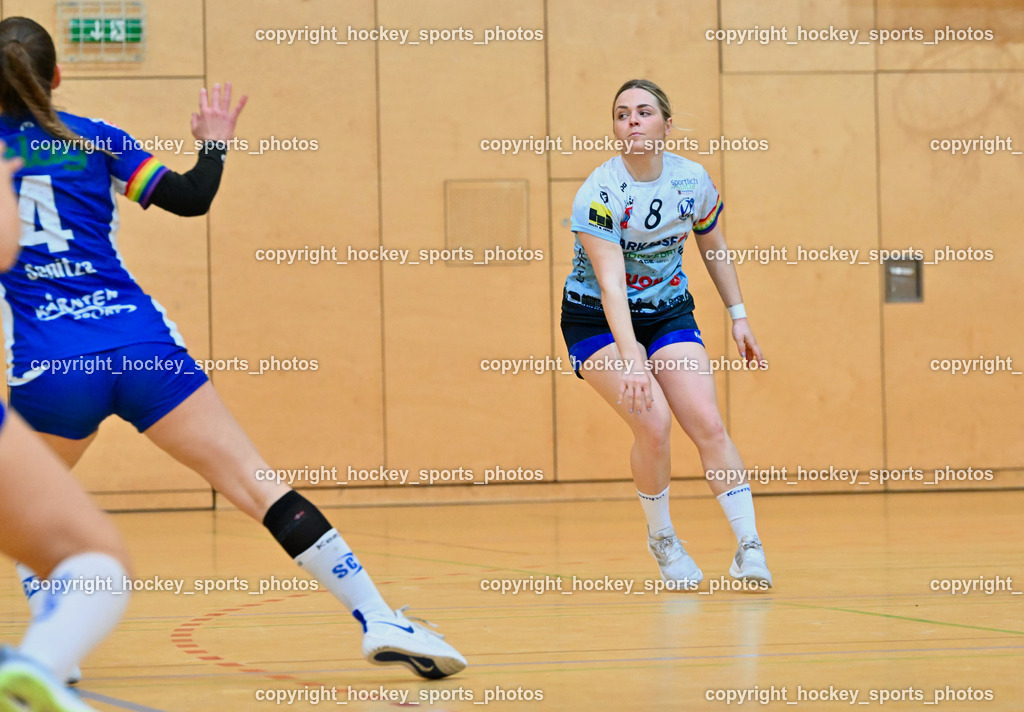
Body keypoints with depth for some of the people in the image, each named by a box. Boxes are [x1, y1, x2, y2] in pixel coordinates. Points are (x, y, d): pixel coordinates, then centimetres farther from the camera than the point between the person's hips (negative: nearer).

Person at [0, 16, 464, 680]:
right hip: (146, 350, 1)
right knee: (261, 487, -3)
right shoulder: (94, 139, 7)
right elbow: (191, 198, 5)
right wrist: (215, 144, 25)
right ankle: (381, 619, -10)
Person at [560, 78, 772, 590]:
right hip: (597, 319, -4)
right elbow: (611, 283, -30)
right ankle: (661, 540, 1)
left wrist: (739, 316, 11)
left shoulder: (694, 180, -8)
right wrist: (632, 359, -40)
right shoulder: (597, 193, -22)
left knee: (707, 423, -14)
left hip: (668, 312, 4)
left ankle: (749, 547, -10)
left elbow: (714, 249, 12)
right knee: (652, 423, -22)